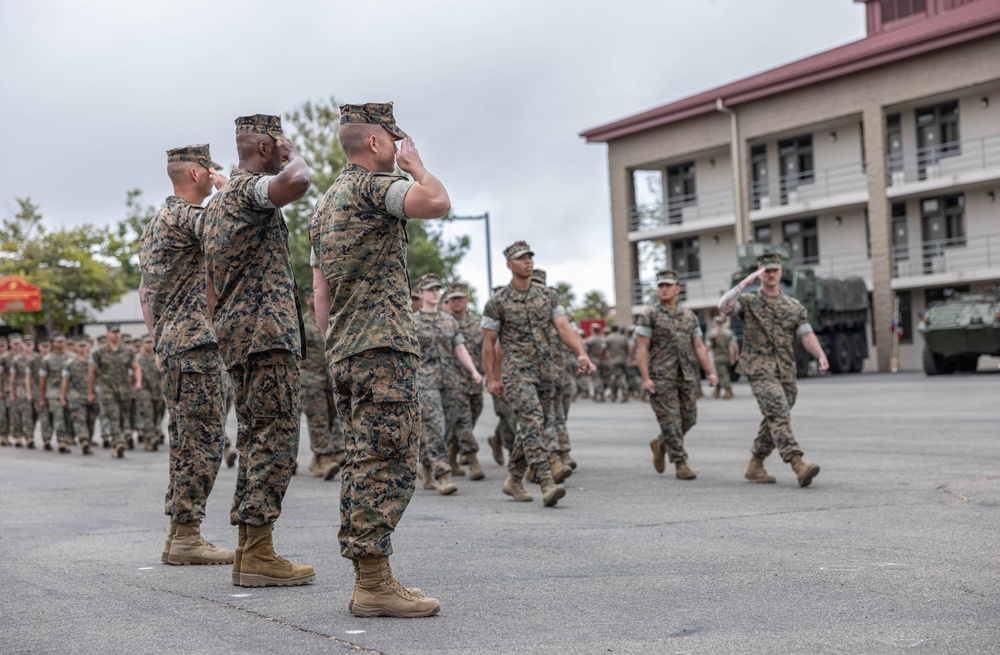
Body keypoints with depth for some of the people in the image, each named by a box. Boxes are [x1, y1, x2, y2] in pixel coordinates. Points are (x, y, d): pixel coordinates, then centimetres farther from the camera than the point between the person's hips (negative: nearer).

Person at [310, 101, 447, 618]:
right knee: (389, 463, -10)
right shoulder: (371, 184, -6)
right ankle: (374, 584, -12)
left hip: (343, 351, 10)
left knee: (365, 465, 9)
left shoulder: (325, 203, 23)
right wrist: (416, 166, -3)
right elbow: (437, 203, -22)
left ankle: (367, 582, 11)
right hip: (382, 344, -10)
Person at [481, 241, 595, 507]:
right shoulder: (497, 303, -2)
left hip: (546, 371, 5)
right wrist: (492, 378, -3)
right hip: (517, 372, -5)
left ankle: (513, 480, 27)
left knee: (532, 427, 12)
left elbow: (565, 328, -2)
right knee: (532, 423, -20)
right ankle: (547, 484, -28)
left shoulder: (547, 298, 10)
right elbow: (488, 342, 1)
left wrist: (581, 354, -19)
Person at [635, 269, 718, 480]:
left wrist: (710, 372, 5)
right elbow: (642, 349, -6)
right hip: (661, 377, -5)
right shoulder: (650, 315, -2)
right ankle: (680, 464, 0)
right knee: (671, 420, -6)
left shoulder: (689, 316, 14)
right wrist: (645, 378, -14)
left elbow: (699, 347, 14)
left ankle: (661, 444, 29)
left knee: (689, 418, 6)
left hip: (686, 376, 5)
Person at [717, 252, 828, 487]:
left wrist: (821, 355, -15)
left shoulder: (795, 307, 13)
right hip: (760, 370, -5)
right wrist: (745, 282, -17)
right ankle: (798, 466, -30)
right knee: (779, 414, -19)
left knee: (774, 420, 10)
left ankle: (755, 466, 24)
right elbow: (723, 306, -17)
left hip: (786, 372, 5)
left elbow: (806, 335, 3)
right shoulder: (748, 302, 2)